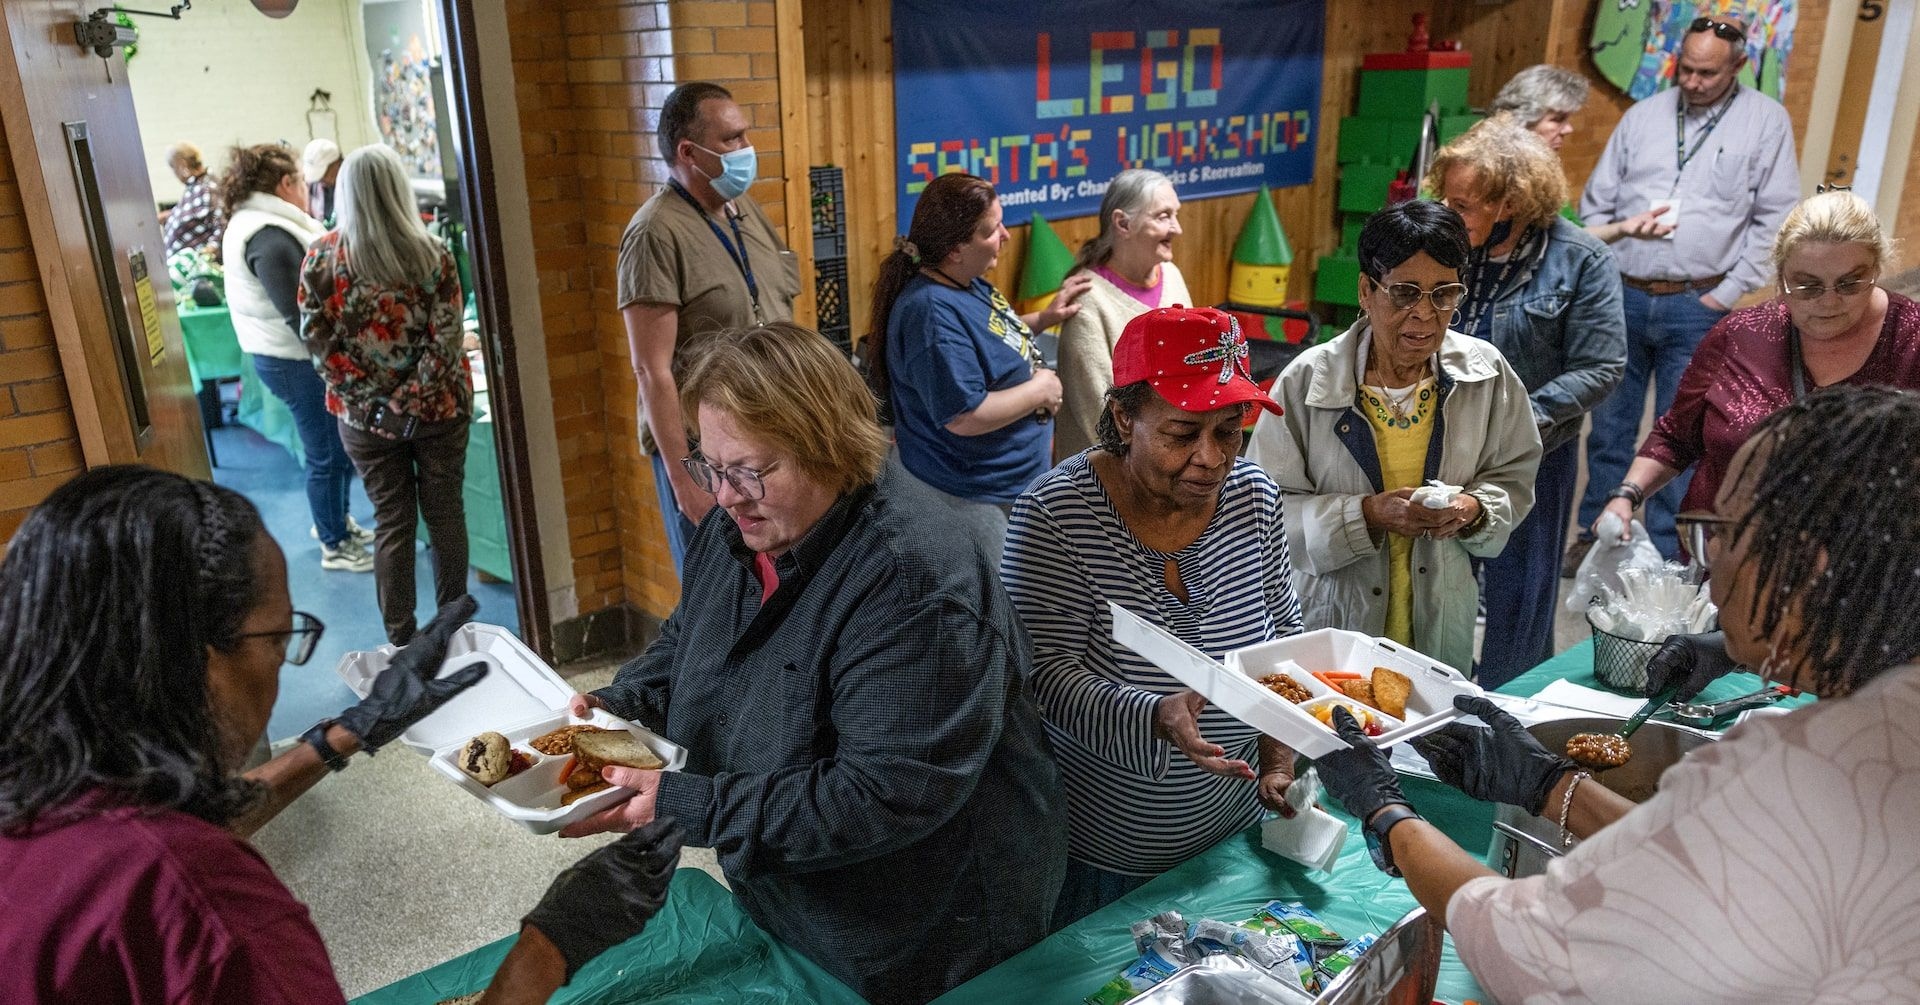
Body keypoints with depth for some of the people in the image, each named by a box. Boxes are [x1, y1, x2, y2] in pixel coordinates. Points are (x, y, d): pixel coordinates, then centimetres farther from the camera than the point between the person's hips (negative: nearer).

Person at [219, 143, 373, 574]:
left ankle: (336, 522, 38)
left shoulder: (252, 224, 11)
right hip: (298, 362, -10)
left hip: (288, 357, 10)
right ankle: (336, 547, 17)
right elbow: (298, 317, -25)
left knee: (337, 446, 21)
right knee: (327, 454, 3)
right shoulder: (269, 239, -22)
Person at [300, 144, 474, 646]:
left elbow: (317, 340, -7)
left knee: (391, 522, 11)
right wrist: (414, 399, -11)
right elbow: (446, 339, -15)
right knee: (444, 514, 13)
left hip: (364, 417, 1)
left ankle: (401, 640, 19)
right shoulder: (430, 253, -10)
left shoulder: (320, 258, -5)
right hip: (436, 409, -1)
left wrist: (365, 399, -6)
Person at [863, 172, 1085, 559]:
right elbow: (965, 417, -29)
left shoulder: (968, 282, 3)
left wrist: (1041, 319, 9)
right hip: (969, 499, -10)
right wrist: (1040, 390, -17)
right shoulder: (932, 312, -27)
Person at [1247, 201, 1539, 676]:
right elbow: (1270, 507, -13)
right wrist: (1365, 514, -25)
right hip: (1332, 616, -3)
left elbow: (1514, 477, 8)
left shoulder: (1487, 373, -3)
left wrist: (1475, 509, -14)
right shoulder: (1308, 381, -13)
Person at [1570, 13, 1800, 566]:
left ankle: (1662, 555, 14)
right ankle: (1594, 535, 22)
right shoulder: (1643, 115, 7)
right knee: (1609, 427, 9)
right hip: (1622, 297, 2)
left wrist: (1730, 293, -6)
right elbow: (1597, 202, 10)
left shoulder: (1766, 120, 1)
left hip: (1697, 306, -2)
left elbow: (1775, 218, 0)